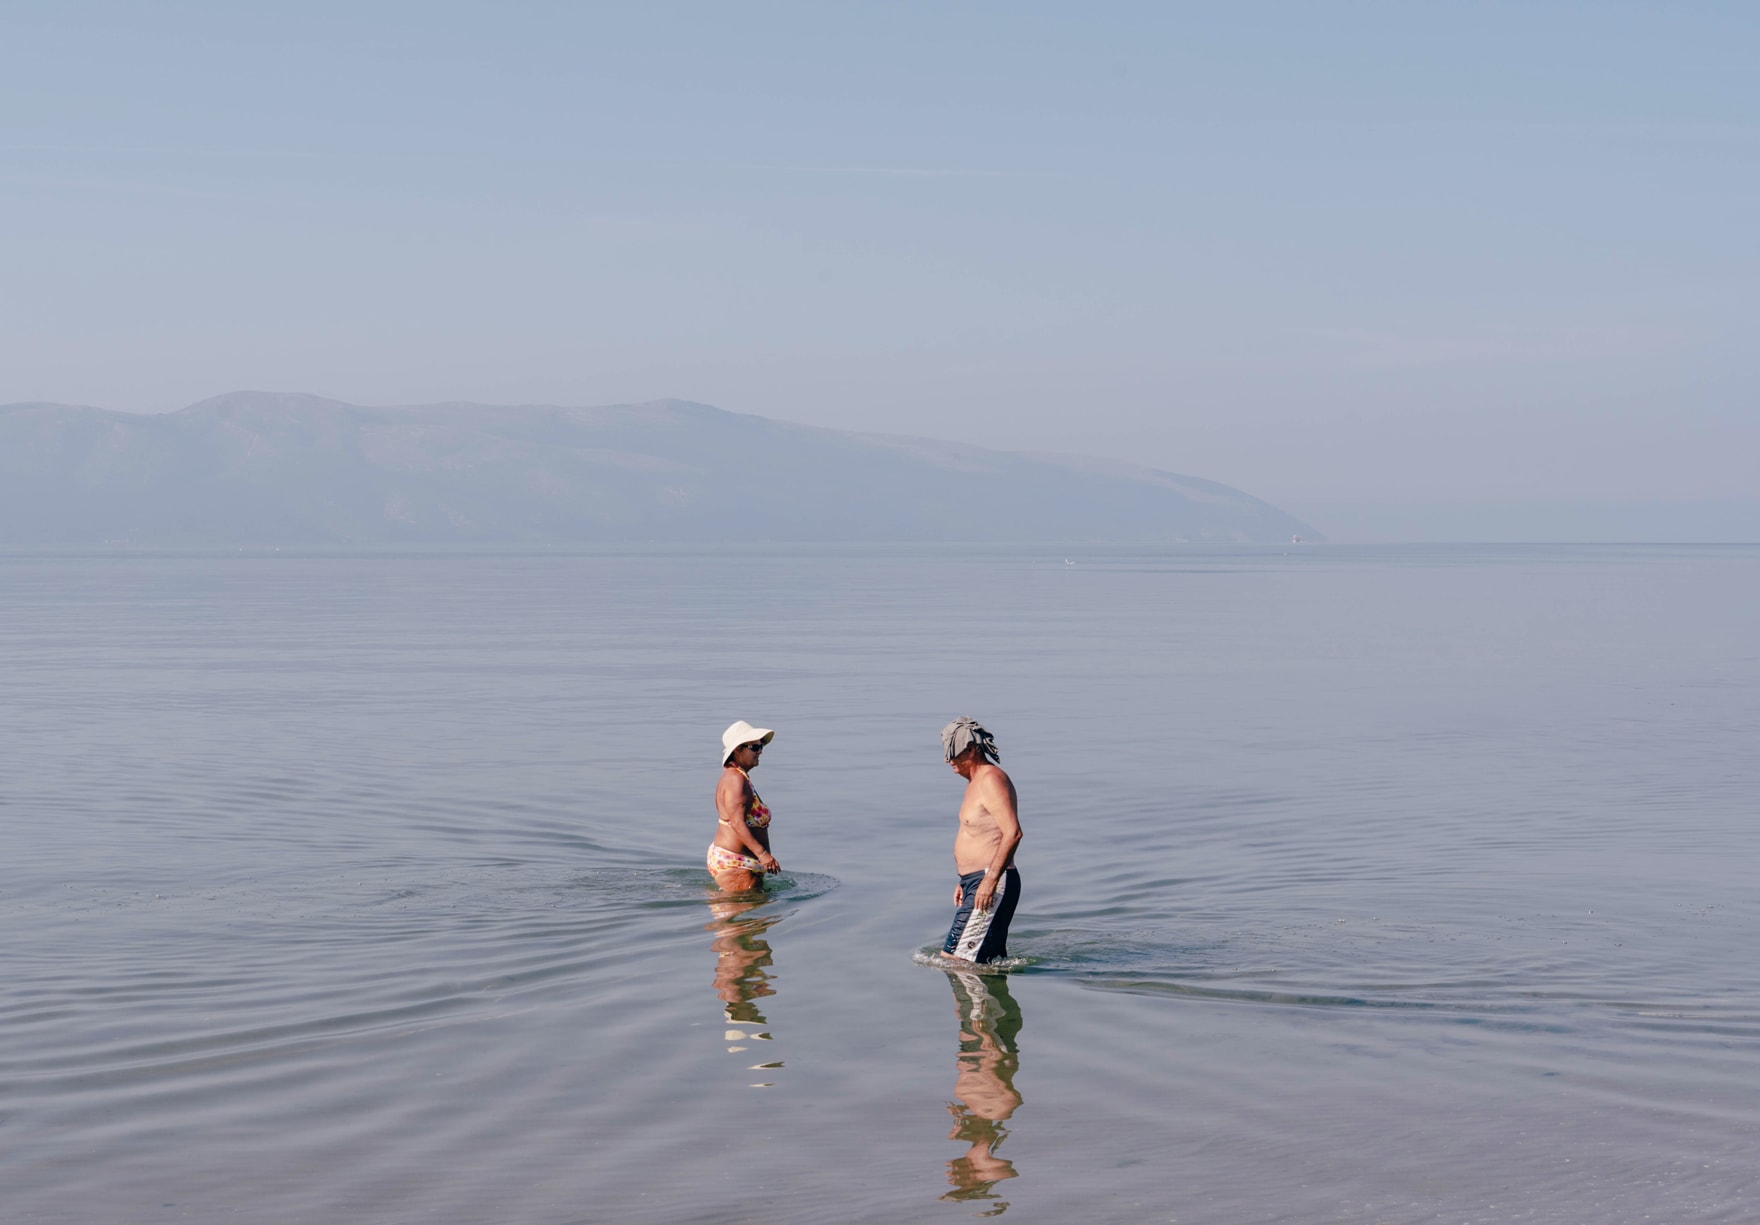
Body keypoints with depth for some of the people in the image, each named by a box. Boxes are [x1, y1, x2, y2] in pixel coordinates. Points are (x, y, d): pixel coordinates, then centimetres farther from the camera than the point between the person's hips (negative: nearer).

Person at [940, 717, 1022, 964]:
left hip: (991, 882, -11)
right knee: (993, 960, 11)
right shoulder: (976, 781, 18)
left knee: (954, 958, -14)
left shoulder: (992, 780, -14)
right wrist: (965, 881, 25)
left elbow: (1012, 833, -24)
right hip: (976, 880, 11)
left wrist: (990, 880, -26)